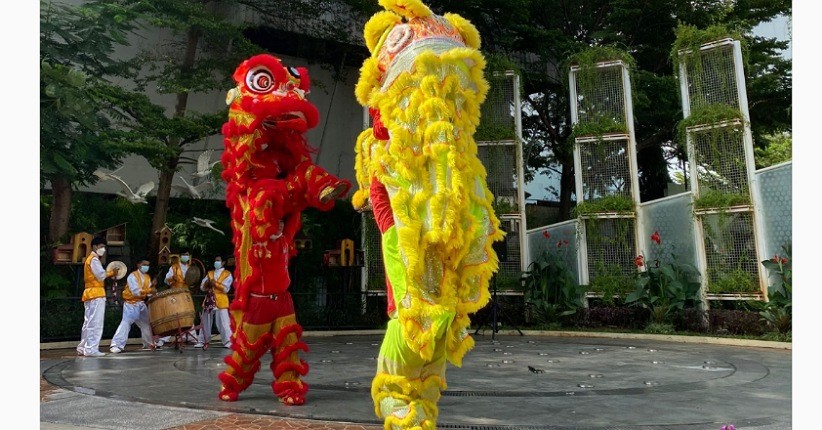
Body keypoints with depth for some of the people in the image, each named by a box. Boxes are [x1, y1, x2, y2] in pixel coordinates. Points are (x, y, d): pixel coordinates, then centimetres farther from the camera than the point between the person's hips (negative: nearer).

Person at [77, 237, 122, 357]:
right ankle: (91, 349, -12)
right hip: (96, 293, -10)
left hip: (89, 293, 10)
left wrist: (109, 274, 7)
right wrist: (111, 273, -1)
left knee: (89, 323, 14)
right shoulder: (94, 259, -8)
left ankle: (83, 348, 19)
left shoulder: (89, 259, 22)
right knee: (96, 323, -10)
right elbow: (101, 275, -17)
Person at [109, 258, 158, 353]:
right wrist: (149, 290, -31)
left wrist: (152, 287, -15)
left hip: (141, 303, 8)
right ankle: (116, 345, -19)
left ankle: (148, 344, 29)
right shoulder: (132, 276, -13)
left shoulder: (147, 277, 10)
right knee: (126, 322, -19)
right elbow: (136, 291, -24)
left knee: (146, 323, 14)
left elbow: (148, 291, 5)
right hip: (131, 303, -8)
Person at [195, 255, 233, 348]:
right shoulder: (209, 273, 18)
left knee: (223, 322, -9)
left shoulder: (227, 274, 3)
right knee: (205, 321, 8)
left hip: (221, 301, -5)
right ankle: (202, 341, 17)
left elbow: (225, 288, -9)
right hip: (209, 300, 5)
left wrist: (215, 283, -14)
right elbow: (202, 287, 11)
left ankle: (228, 341, -7)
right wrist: (207, 283, -9)